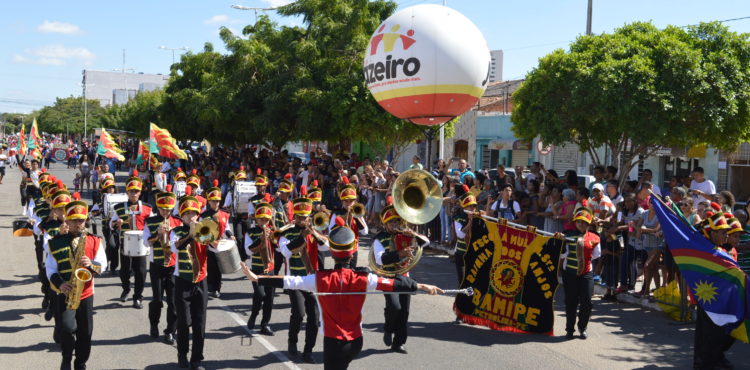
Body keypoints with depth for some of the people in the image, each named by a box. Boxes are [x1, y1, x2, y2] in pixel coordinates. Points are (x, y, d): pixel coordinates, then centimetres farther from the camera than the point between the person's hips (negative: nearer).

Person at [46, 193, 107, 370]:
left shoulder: (94, 241, 2)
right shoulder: (56, 243, 0)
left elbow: (103, 264, -1)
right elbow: (50, 269, -1)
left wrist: (91, 265, -22)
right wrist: (60, 284, -18)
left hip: (86, 293, 2)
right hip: (64, 294, -2)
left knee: (85, 332, 7)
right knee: (67, 328, -18)